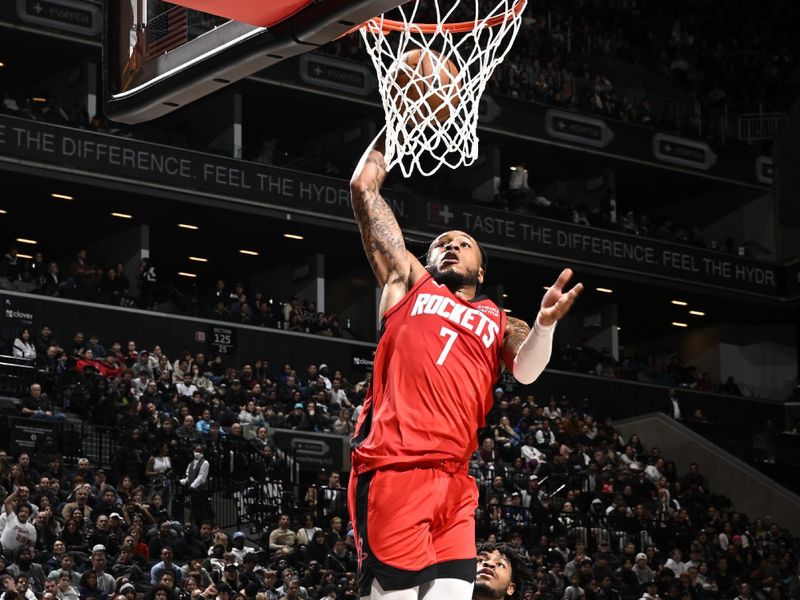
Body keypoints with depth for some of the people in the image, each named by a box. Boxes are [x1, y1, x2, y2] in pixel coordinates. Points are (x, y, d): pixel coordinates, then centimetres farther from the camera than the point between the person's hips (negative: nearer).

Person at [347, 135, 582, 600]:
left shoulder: (497, 322, 25)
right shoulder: (410, 285, 20)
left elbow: (527, 370, 3)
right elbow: (364, 189, 20)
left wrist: (545, 323, -15)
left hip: (454, 480, 3)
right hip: (394, 467, -3)